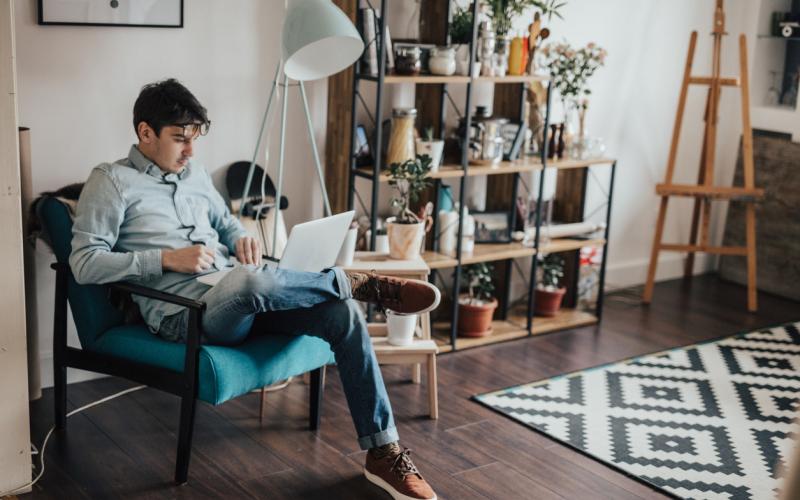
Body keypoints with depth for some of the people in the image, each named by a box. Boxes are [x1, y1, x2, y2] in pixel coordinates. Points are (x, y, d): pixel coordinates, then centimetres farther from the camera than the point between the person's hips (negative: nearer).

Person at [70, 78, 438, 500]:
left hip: (238, 303, 7)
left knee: (343, 315, -15)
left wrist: (243, 240, 6)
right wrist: (168, 259, -17)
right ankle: (359, 283, -14)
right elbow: (84, 263, -8)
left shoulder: (195, 175, 20)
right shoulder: (112, 181, 0)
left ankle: (383, 453, -9)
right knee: (250, 280, -41)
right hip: (182, 314, -7)